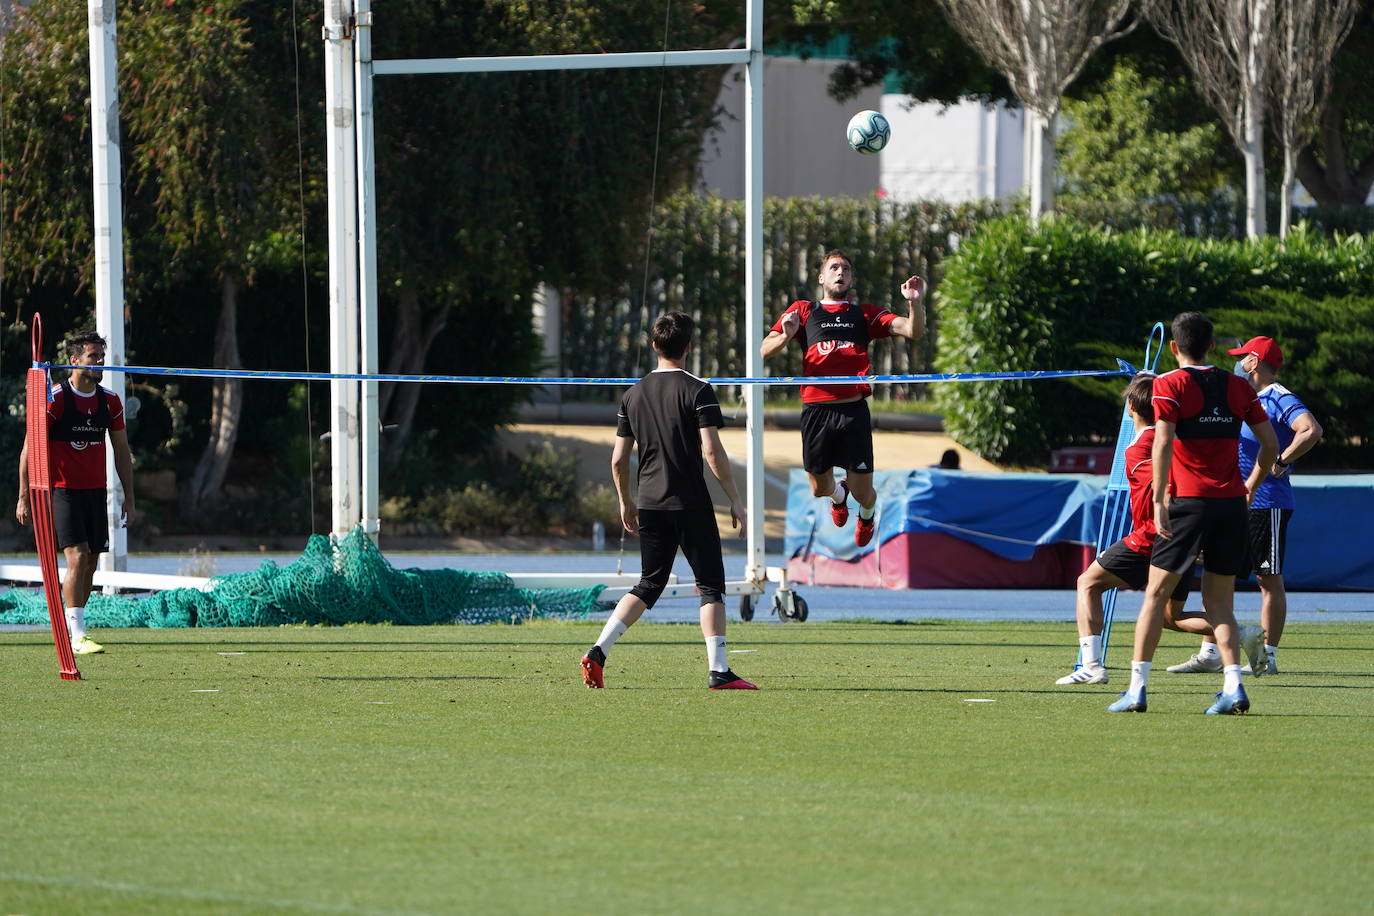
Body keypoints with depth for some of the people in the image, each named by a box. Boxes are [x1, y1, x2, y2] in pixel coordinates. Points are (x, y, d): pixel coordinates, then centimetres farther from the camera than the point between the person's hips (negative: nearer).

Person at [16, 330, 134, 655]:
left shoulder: (110, 401, 6)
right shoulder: (55, 398, -11)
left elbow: (121, 451, 14)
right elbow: (29, 448, -8)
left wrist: (129, 496, 11)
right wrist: (24, 496, -11)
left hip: (95, 491, 6)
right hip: (62, 490, -6)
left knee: (90, 562, 6)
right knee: (77, 556, -16)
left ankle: (68, 628, 20)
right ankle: (78, 636, -18)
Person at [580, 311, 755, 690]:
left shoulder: (634, 394, 8)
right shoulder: (697, 391, -7)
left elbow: (618, 460, 10)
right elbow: (712, 450, -14)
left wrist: (625, 502, 24)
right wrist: (734, 500, -7)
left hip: (649, 503, 5)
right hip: (691, 503, -5)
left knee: (650, 584, 16)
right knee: (711, 585, 2)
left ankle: (598, 651, 2)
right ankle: (718, 670, -7)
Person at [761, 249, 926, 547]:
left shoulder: (864, 315, 12)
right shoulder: (803, 311, 10)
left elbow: (913, 330, 3)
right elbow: (765, 351, 4)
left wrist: (915, 302, -17)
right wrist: (785, 336, -17)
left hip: (854, 409, 0)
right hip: (816, 409, 0)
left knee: (863, 494, 0)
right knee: (819, 488, 10)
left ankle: (867, 514, 38)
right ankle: (839, 494, 48)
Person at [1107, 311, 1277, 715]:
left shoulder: (1169, 385, -3)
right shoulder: (1238, 387, 9)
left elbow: (1163, 443, -15)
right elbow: (1270, 444, 10)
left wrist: (1159, 502, -15)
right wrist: (1250, 486, 23)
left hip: (1188, 500, -4)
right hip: (1231, 504, 4)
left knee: (1156, 594, 5)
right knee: (1219, 601, 10)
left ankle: (1137, 688, 1)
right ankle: (1233, 685, -5)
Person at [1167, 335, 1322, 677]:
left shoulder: (1280, 399, -10)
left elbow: (1311, 430, -27)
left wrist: (1280, 464, -22)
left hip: (1267, 504, -9)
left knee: (1269, 579, -3)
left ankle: (1268, 657, -1)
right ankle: (1209, 653, 9)